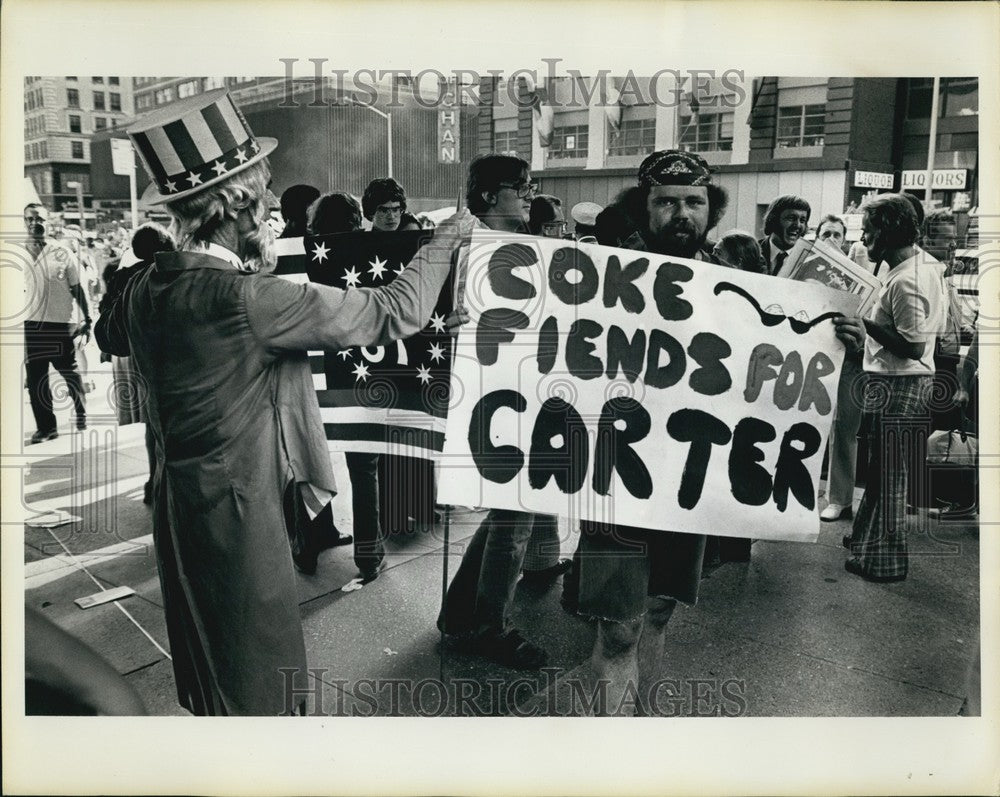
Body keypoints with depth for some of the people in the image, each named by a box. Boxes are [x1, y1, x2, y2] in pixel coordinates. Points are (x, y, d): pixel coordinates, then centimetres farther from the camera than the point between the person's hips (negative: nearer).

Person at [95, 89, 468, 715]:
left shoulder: (145, 289, -2)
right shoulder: (248, 297, -26)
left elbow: (109, 336, 23)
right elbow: (394, 312, -21)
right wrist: (442, 245, -5)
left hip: (178, 506, 8)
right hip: (239, 517, -8)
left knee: (209, 673, 26)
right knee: (264, 683, 10)